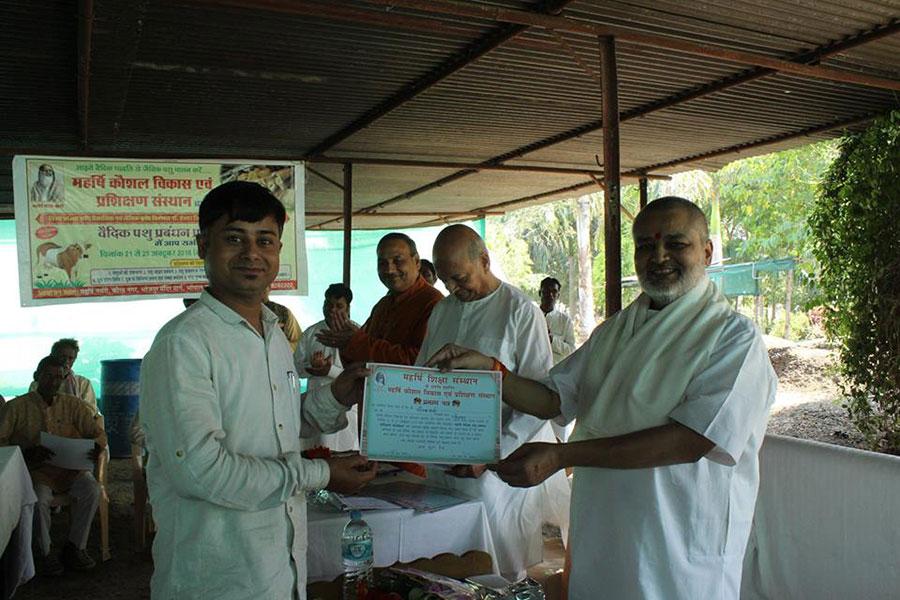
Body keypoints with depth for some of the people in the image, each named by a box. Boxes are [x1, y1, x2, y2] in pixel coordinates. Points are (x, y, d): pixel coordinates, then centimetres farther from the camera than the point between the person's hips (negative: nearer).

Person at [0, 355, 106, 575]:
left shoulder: (72, 405, 6)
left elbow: (98, 432, 6)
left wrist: (97, 447, -19)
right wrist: (28, 453, -23)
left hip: (70, 468, 2)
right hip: (35, 471, -2)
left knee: (92, 490, -25)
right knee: (39, 499, -32)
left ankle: (75, 548, -8)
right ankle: (45, 553, -7)